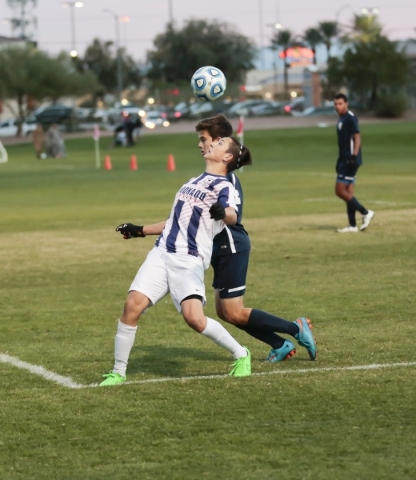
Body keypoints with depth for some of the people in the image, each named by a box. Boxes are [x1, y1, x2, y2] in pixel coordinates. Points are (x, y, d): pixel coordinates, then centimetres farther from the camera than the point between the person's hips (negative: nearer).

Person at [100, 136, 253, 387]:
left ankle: (241, 355, 2)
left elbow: (232, 216, -24)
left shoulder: (224, 187, -1)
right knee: (133, 304, -12)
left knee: (194, 317, -22)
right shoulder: (194, 182, 22)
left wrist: (223, 213, -48)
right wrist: (140, 231, 36)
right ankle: (118, 373, -2)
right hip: (162, 253, 6)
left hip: (190, 260, -6)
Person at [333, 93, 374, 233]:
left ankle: (365, 213, -5)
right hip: (344, 159, 10)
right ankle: (352, 225, 9)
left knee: (340, 191, -11)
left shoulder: (350, 118, -12)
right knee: (348, 192, 8)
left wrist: (354, 156, -29)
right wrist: (340, 161, 23)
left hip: (350, 160, -10)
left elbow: (357, 137, -20)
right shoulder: (341, 119, 16)